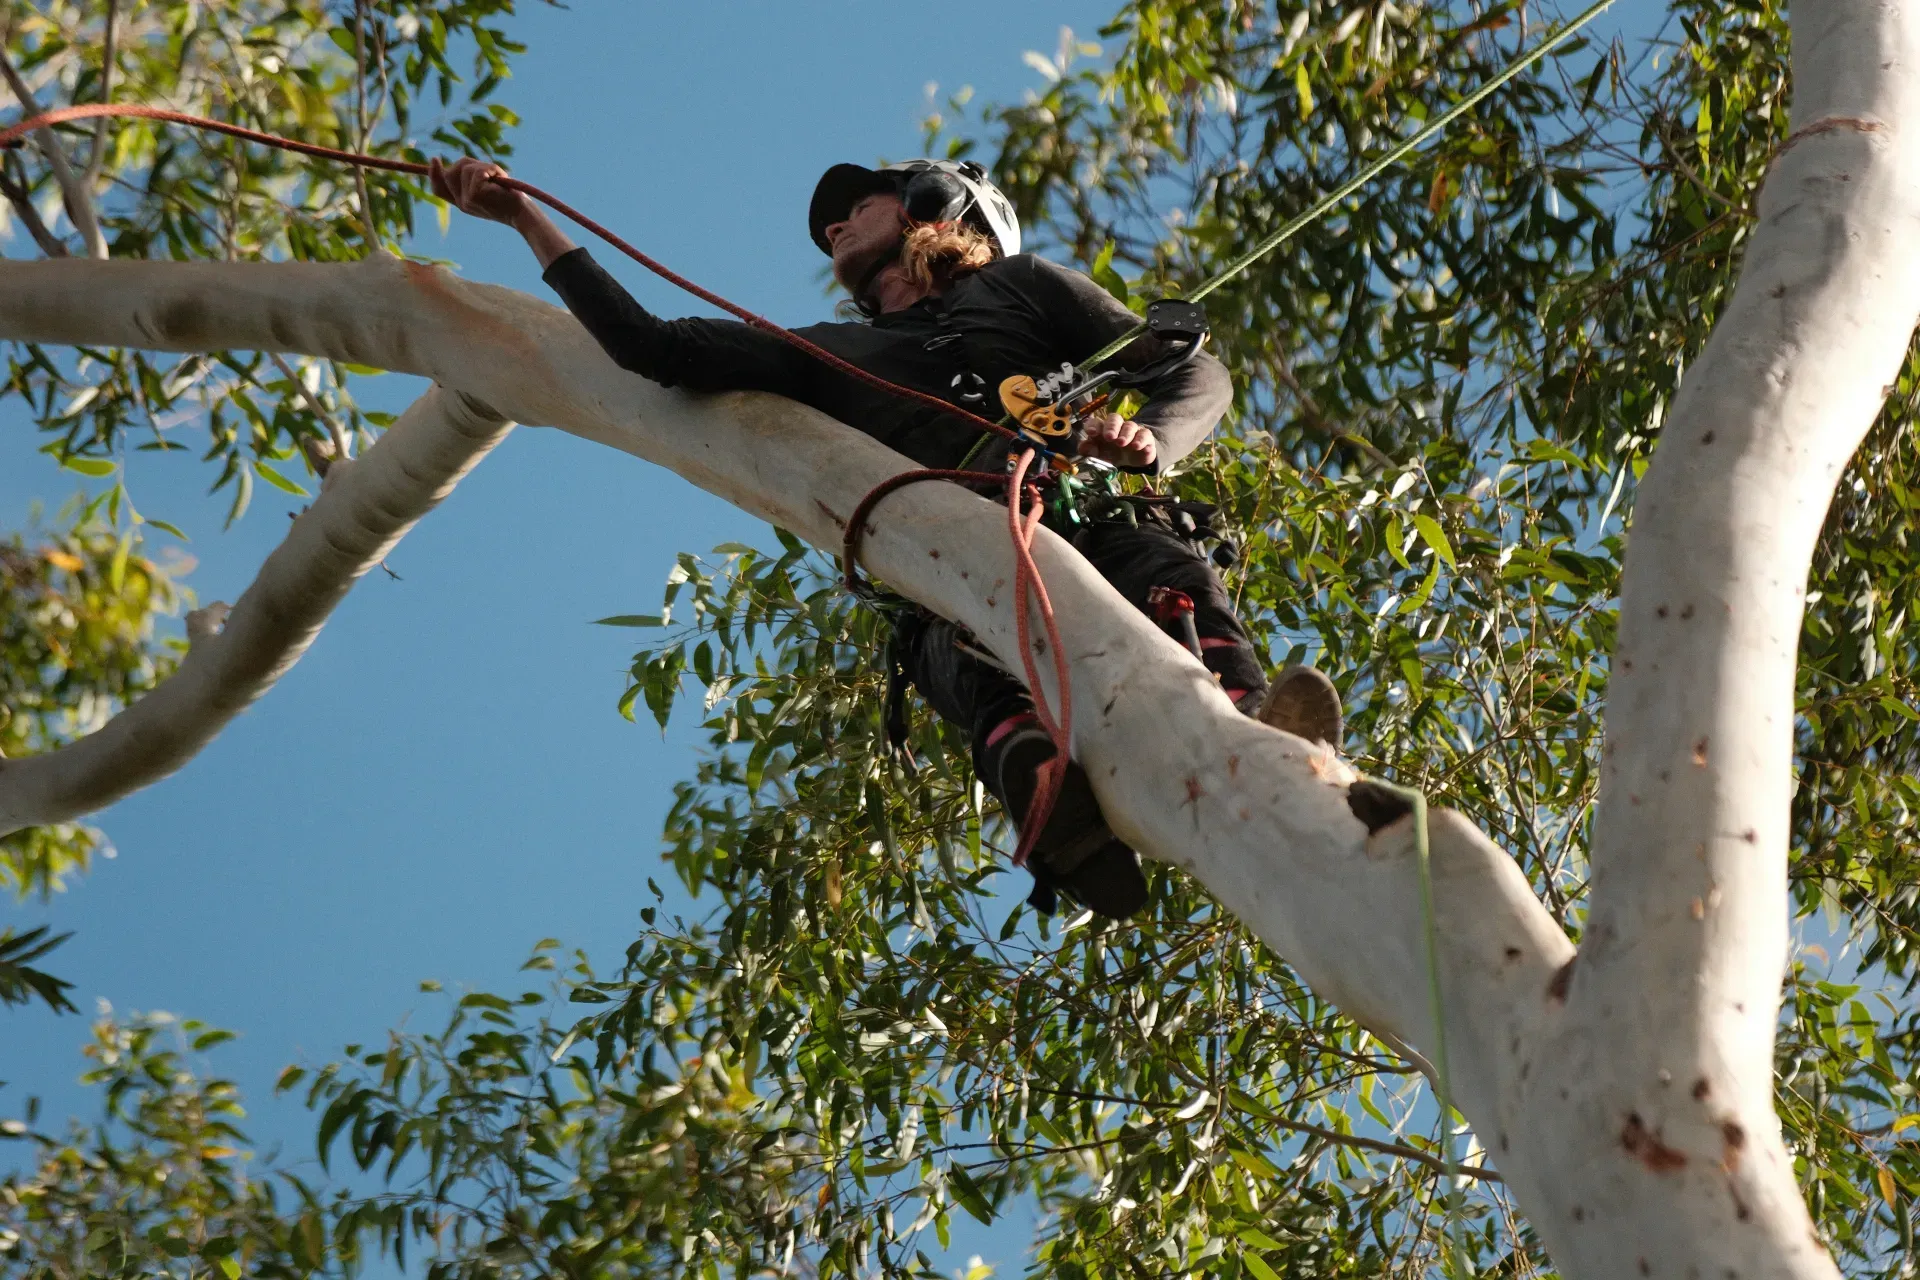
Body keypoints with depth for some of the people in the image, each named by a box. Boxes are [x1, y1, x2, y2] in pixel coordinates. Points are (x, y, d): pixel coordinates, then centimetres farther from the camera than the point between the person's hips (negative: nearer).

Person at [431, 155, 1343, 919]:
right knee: (970, 649, -39)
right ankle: (1055, 807, -70)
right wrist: (528, 219, 32)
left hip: (1093, 519, 0)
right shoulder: (833, 357, 40)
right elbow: (657, 350, 32)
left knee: (1168, 571, -39)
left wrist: (1148, 440, -4)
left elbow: (1199, 376, 20)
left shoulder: (1021, 284, 32)